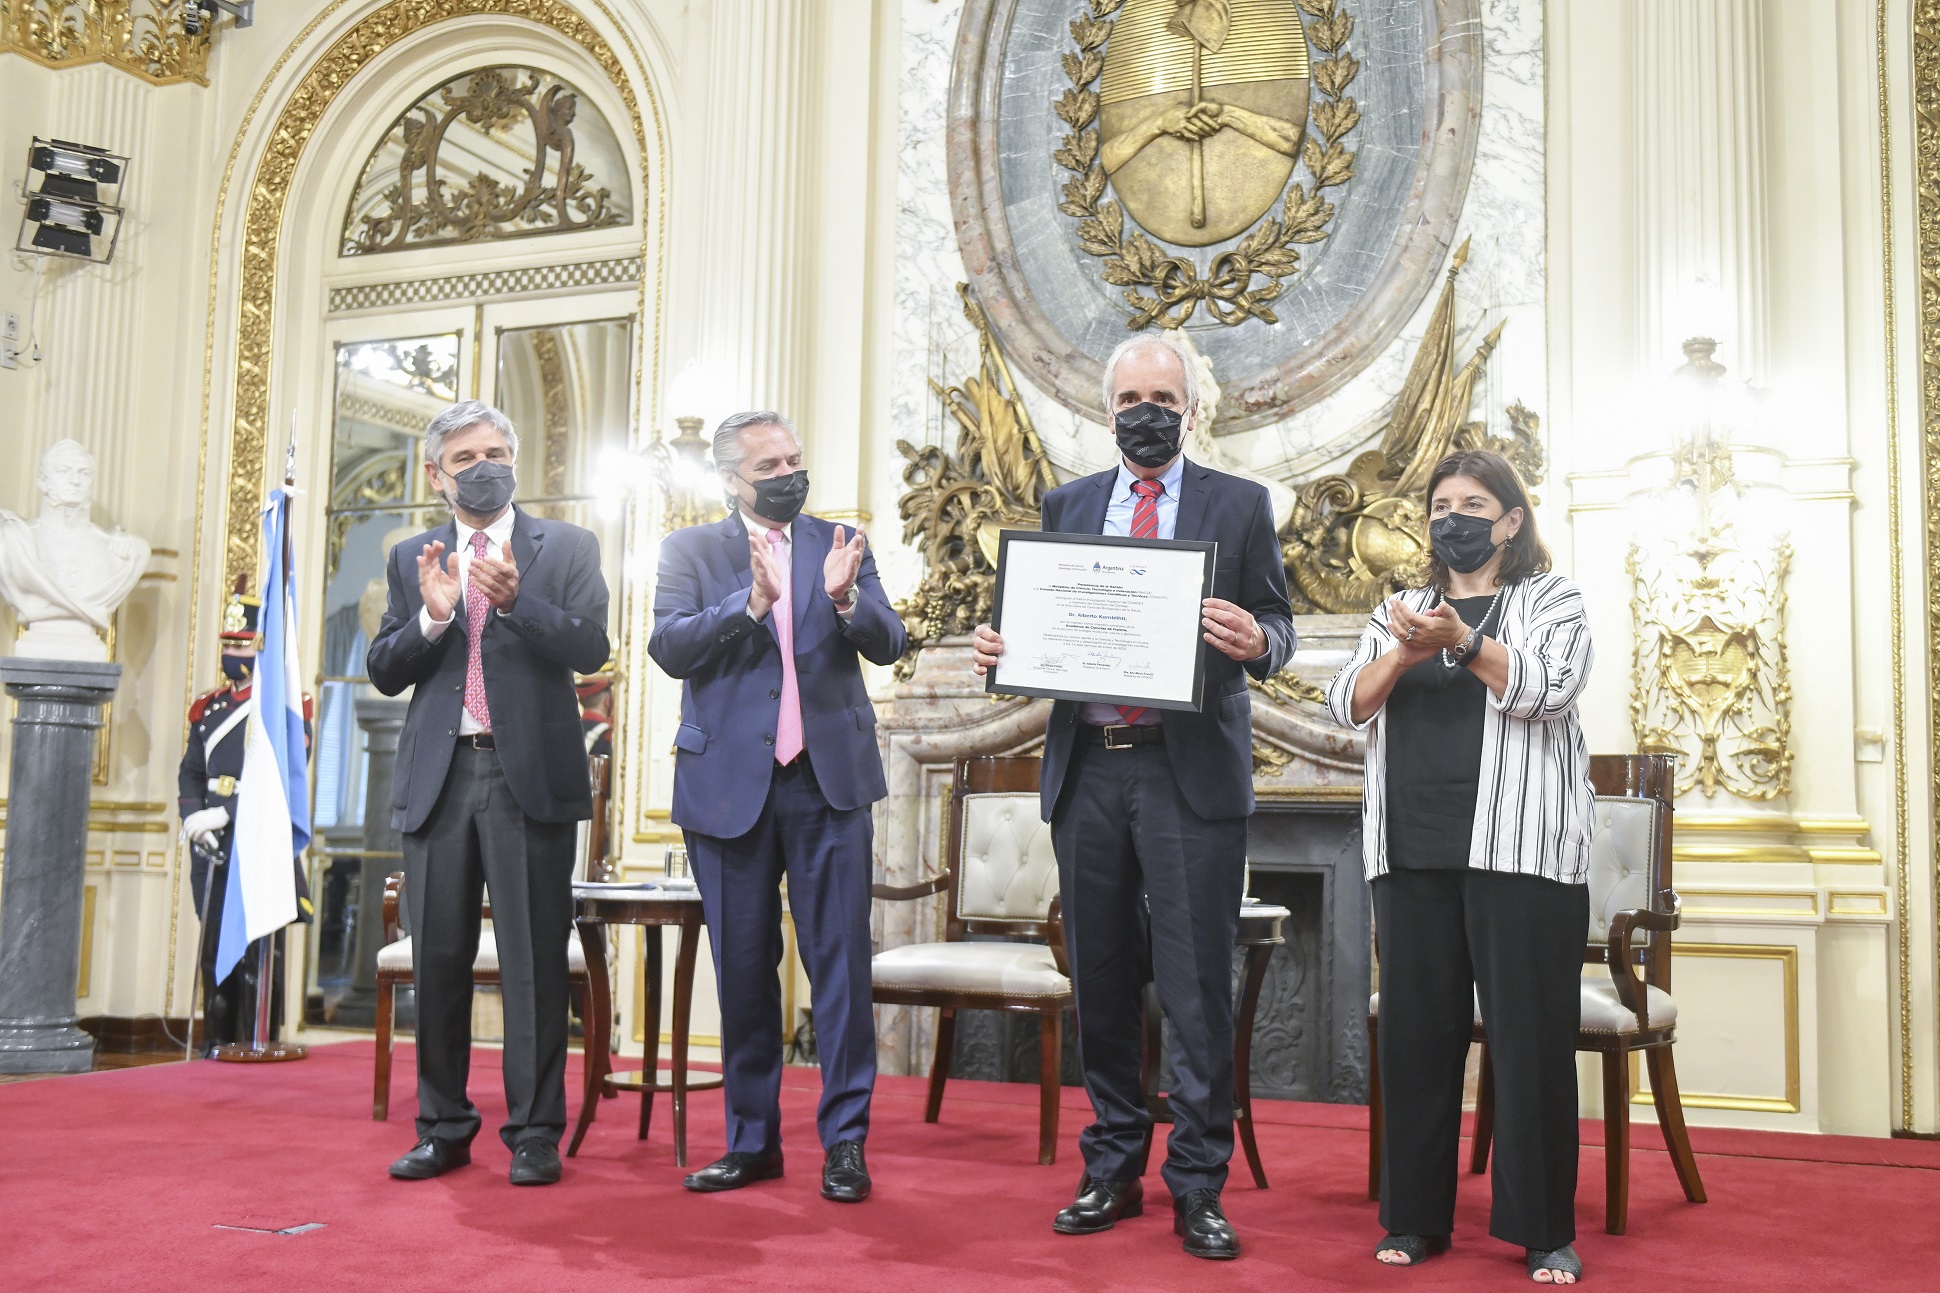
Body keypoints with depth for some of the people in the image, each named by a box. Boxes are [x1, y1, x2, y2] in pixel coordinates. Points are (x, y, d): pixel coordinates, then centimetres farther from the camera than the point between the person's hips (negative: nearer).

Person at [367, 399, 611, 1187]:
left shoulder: (566, 547, 5)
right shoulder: (413, 560, 14)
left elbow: (590, 648, -6)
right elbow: (384, 672, 8)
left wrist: (516, 600, -20)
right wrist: (432, 617, -10)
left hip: (529, 775, -3)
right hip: (439, 777, 3)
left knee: (533, 963, -1)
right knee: (438, 960, 8)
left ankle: (534, 1134, 6)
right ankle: (443, 1129, 19)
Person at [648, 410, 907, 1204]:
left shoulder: (841, 546, 10)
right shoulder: (691, 550, 6)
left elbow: (889, 646, -1)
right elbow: (668, 647, -8)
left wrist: (845, 599, -20)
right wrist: (751, 603, -21)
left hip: (828, 781, 0)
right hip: (730, 783, 0)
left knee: (841, 963, -1)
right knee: (743, 970, 9)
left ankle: (844, 1140, 8)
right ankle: (751, 1141, 21)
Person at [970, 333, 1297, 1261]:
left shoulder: (1239, 505, 6)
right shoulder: (1067, 506, 15)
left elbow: (1276, 629, 2)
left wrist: (1256, 641, -21)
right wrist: (1000, 650, -7)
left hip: (1191, 773, -3)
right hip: (1087, 768, 3)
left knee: (1197, 989, -2)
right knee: (1101, 984, 11)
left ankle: (1198, 1190, 9)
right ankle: (1112, 1172, 24)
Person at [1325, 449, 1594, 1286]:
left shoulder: (1551, 601, 8)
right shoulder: (1400, 611, 19)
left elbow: (1548, 688, -9)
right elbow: (1348, 705, 8)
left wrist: (1461, 643, -23)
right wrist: (1399, 656, -12)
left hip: (1520, 851, -3)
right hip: (1412, 854, 4)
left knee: (1530, 1037, -3)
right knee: (1417, 1034, 5)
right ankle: (1416, 1217, 14)